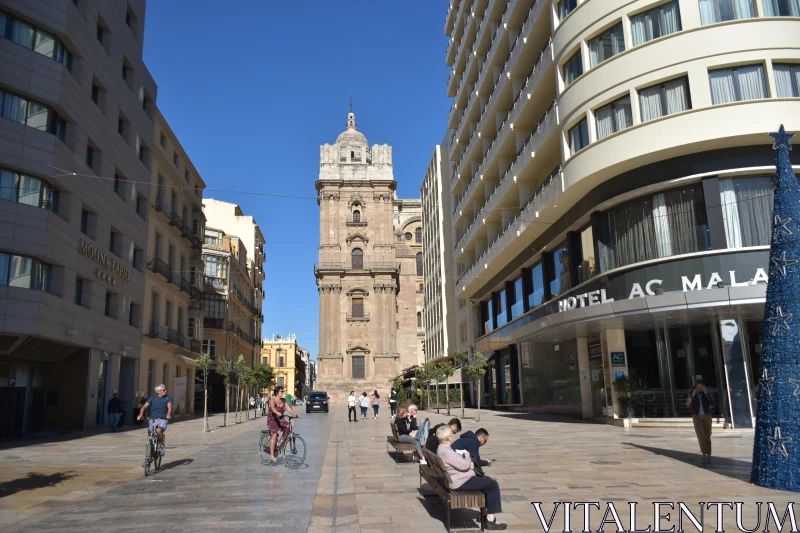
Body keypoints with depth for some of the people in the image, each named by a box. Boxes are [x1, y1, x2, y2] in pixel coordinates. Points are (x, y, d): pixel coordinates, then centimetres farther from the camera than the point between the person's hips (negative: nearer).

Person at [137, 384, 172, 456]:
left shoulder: (168, 398, -1)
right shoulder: (153, 398, 2)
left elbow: (169, 407, -15)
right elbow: (144, 406, -6)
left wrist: (168, 415, -36)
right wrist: (141, 414, -26)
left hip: (162, 420, -2)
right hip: (153, 420, 2)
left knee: (159, 430, -32)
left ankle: (161, 446, -11)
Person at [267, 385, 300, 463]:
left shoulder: (283, 400, 6)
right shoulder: (272, 400, -12)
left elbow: (289, 408, -3)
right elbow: (272, 408, -32)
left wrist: (295, 414, -19)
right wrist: (278, 413, -52)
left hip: (280, 420, 5)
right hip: (272, 420, -5)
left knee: (288, 426, -22)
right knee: (274, 435, -20)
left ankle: (281, 443, -3)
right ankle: (272, 455, -16)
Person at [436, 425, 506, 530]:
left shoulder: (442, 448, 7)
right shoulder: (447, 452, -27)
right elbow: (464, 465, -26)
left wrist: (468, 462, 1)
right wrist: (467, 457, -6)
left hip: (456, 478, 11)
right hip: (460, 482, -11)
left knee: (487, 480, 22)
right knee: (493, 485, -4)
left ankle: (485, 511, 27)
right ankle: (490, 519, 2)